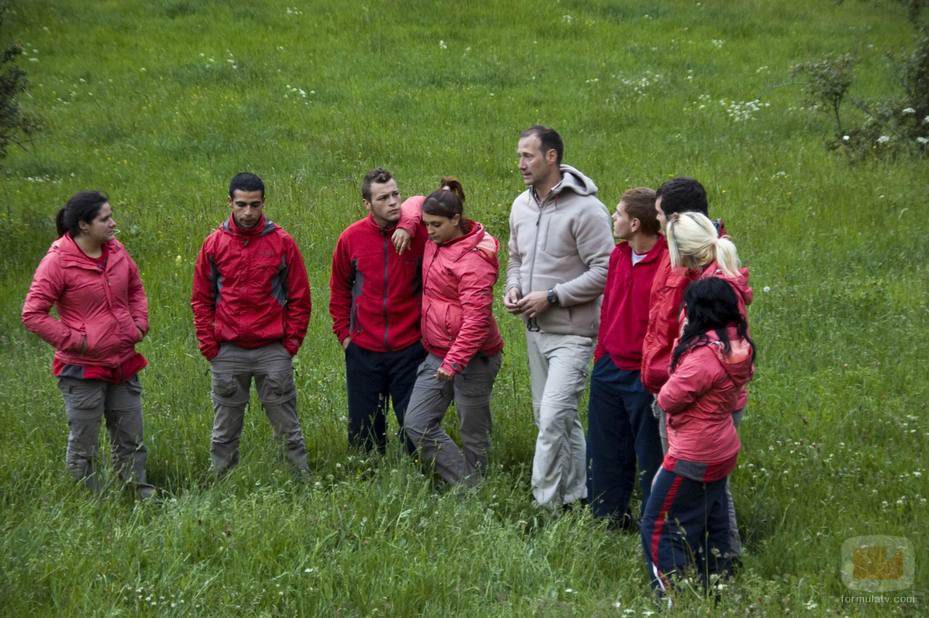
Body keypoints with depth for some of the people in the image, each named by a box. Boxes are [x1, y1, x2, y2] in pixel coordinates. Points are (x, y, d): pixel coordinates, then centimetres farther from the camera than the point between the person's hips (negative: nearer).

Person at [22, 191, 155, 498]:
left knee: (131, 441, 14)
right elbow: (32, 314, -14)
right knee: (83, 447, 4)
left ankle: (140, 493, 25)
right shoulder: (58, 262, -15)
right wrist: (75, 340, -15)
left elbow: (136, 290, 21)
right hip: (83, 369, -6)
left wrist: (139, 325, 6)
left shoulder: (116, 252, 3)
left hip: (124, 363, 6)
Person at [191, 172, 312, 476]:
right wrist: (209, 346, 1)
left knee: (287, 426, 3)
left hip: (273, 352, -1)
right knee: (224, 433, 8)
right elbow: (201, 300, 8)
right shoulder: (214, 244, 3)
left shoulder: (282, 243, -1)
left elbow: (299, 298, 3)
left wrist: (290, 344, -3)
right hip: (227, 354, 1)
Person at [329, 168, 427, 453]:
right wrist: (343, 332, 9)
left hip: (409, 351, -2)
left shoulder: (420, 234, -8)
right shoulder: (351, 237, -2)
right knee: (363, 431, 10)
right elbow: (339, 289, 12)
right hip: (363, 352, 2)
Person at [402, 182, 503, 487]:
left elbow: (477, 316, -23)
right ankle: (465, 485, 2)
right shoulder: (436, 242, 6)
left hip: (472, 357, -9)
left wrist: (455, 360, -27)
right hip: (437, 354, 9)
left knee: (473, 435, 2)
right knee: (416, 423, 2)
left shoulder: (474, 257, -18)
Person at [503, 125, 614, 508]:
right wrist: (512, 288, 1)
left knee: (553, 417, -15)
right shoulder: (522, 205, 9)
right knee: (556, 418, 15)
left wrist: (551, 297, -19)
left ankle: (546, 503, -9)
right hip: (535, 330, 8)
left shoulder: (585, 209, -15)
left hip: (572, 332, -8)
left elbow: (604, 271, -17)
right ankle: (578, 495, 27)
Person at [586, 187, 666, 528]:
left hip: (644, 377, -8)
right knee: (605, 453, 17)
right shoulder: (619, 256, 7)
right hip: (609, 370, 8)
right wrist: (601, 355, 16)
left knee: (650, 457, 4)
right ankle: (607, 521, 31)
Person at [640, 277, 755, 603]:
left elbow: (669, 399, -20)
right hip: (721, 453, 9)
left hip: (693, 459, -9)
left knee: (659, 526, 2)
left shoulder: (704, 355, -29)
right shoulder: (737, 345, -1)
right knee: (711, 525, 21)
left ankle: (673, 596, 2)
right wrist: (682, 351, -4)